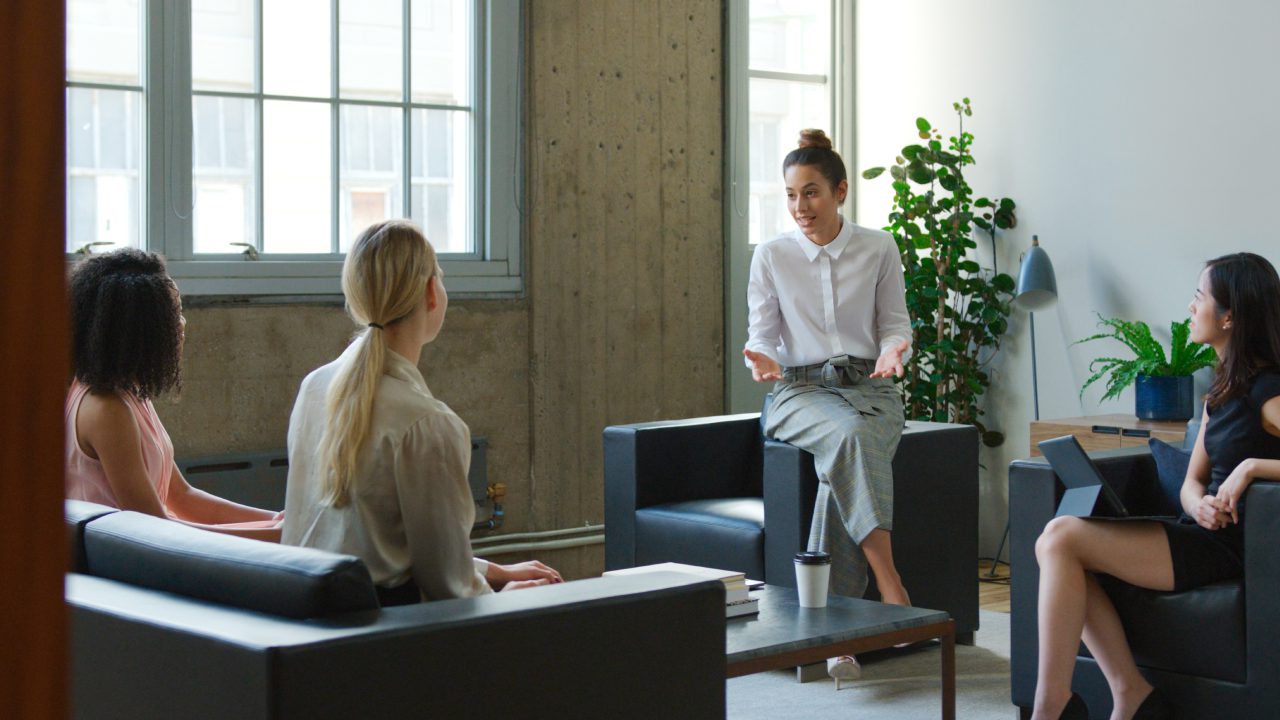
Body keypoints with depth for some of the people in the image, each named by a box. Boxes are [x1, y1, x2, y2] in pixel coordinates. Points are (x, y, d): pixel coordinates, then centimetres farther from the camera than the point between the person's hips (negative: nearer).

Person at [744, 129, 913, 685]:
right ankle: (890, 586, -43)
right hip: (801, 391, -1)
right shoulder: (771, 256, 7)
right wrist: (763, 360, -16)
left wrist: (893, 349, -13)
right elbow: (762, 333, 8)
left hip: (869, 387, 1)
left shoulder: (878, 249, 7)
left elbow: (895, 322, 11)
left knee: (844, 466, -35)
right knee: (848, 435, -38)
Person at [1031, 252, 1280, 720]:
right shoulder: (1221, 390, 17)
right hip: (1201, 536, 9)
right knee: (1058, 541, -11)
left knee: (1061, 538, -20)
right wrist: (1200, 505, -9)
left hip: (1226, 549, -9)